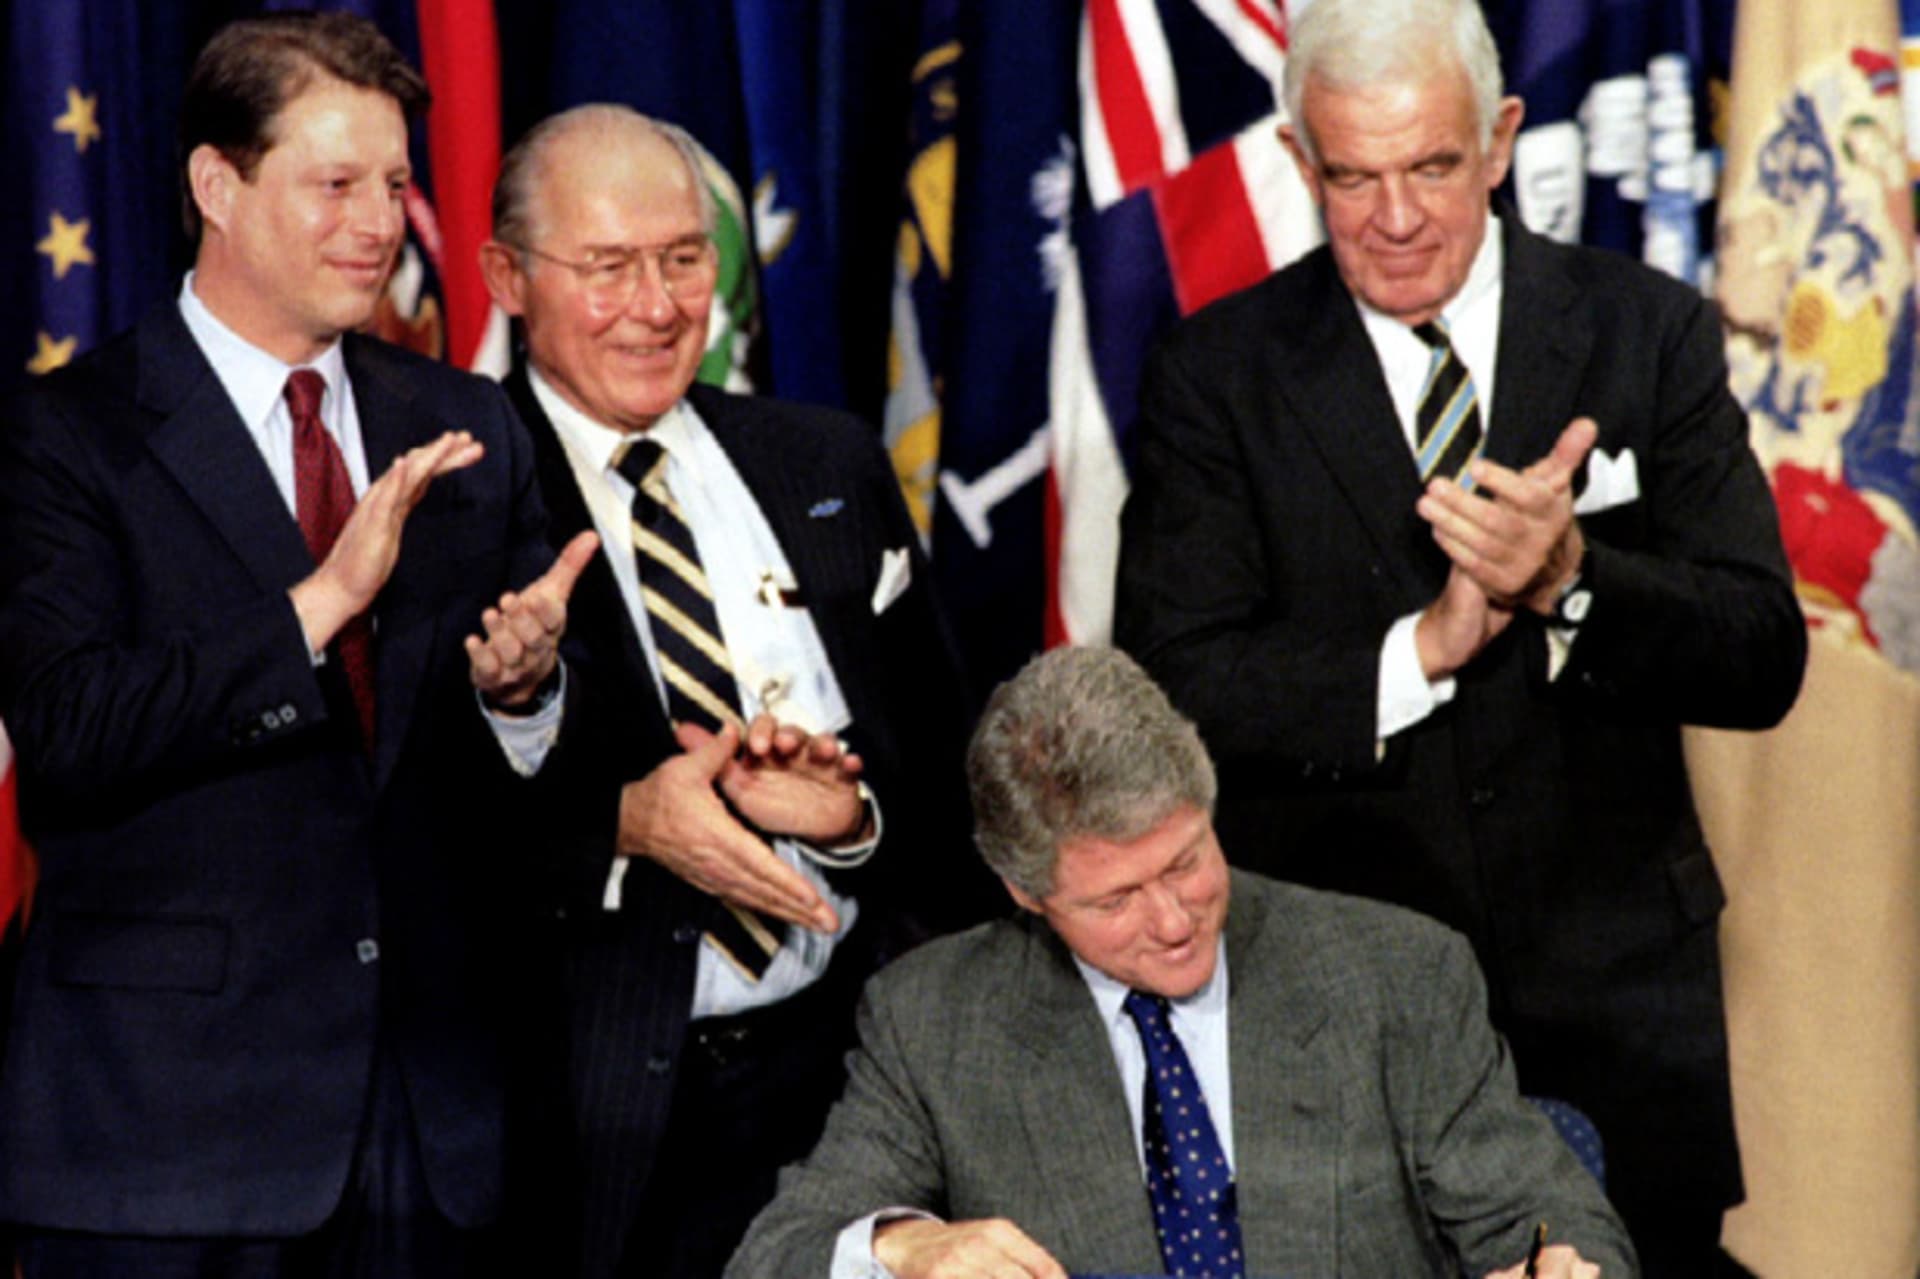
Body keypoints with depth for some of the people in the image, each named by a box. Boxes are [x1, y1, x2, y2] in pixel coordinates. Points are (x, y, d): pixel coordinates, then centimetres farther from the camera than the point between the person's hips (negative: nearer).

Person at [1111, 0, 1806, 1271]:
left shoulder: (1647, 332, -1)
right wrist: (1422, 647, -23)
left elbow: (1763, 663, -5)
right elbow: (1169, 688, -10)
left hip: (1614, 1001, 1)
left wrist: (1571, 581, -24)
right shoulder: (1218, 372, -2)